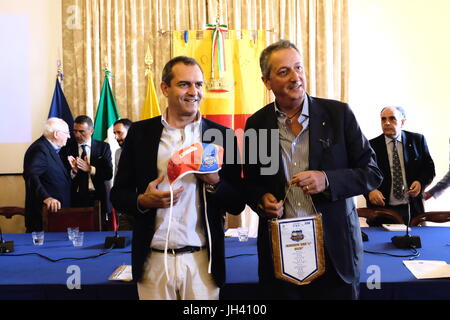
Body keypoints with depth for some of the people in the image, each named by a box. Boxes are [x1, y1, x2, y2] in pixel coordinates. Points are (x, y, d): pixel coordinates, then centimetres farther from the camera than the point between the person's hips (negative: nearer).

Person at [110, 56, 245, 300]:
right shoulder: (140, 133, 1)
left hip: (202, 261, 0)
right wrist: (143, 201, -14)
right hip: (153, 260, 1)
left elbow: (237, 204, 2)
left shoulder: (222, 135, 0)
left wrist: (214, 181, -17)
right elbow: (118, 194, 5)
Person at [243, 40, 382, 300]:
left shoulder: (338, 113, -4)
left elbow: (372, 173, -3)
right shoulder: (256, 124, 1)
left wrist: (327, 180, -19)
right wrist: (262, 199, -10)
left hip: (335, 247, -1)